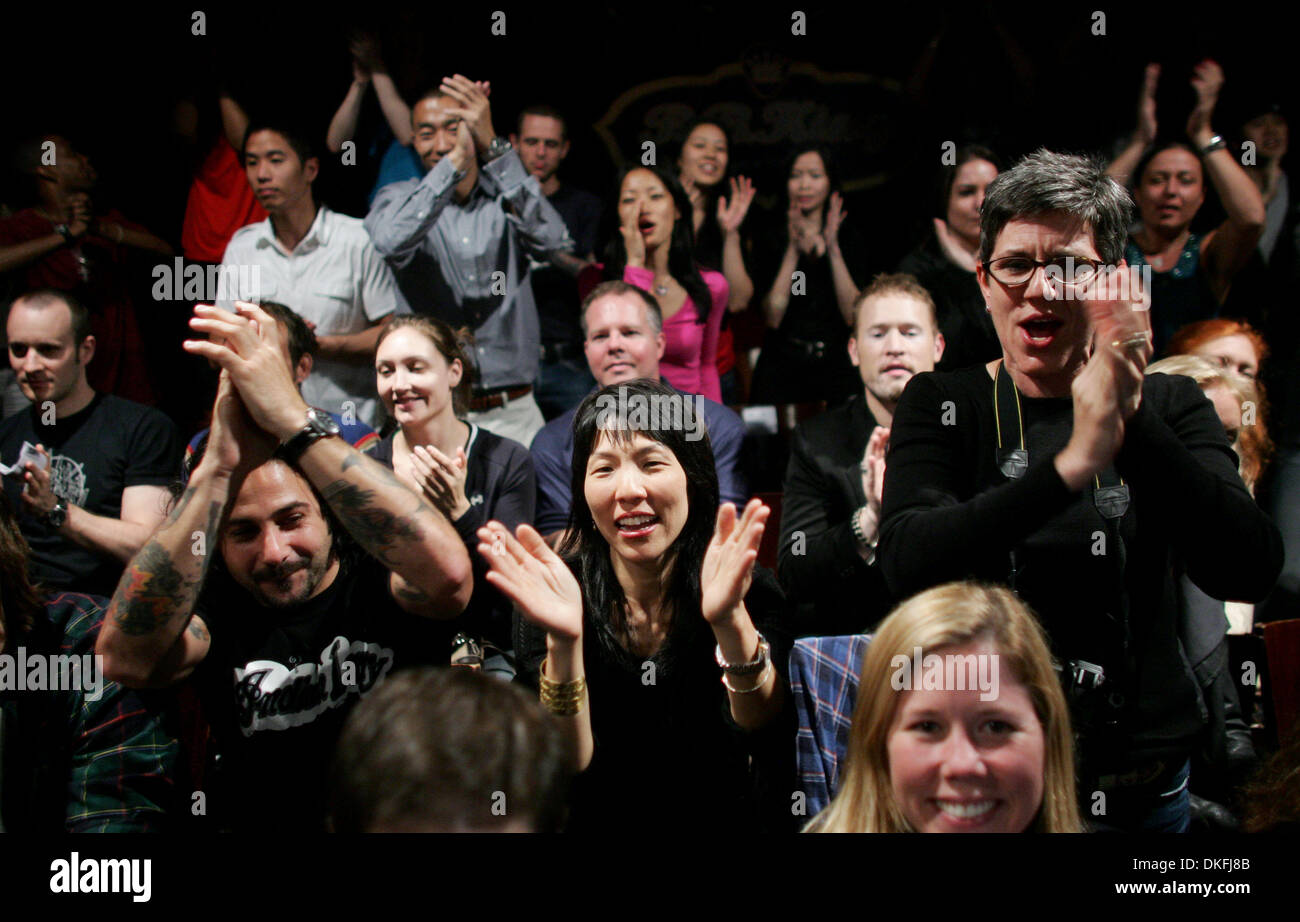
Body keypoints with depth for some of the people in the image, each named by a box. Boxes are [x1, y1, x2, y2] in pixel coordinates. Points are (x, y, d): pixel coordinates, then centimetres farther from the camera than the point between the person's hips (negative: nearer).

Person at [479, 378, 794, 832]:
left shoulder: (751, 595, -5)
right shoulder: (557, 595, -4)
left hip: (723, 827, 0)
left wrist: (732, 624, -31)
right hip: (600, 825, 0)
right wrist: (564, 643, -25)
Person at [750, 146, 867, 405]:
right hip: (781, 371, -1)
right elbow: (773, 316, -10)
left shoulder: (850, 240, 7)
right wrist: (793, 250, -12)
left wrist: (833, 249, -10)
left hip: (837, 371, 1)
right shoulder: (772, 239, 2)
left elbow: (853, 315, -7)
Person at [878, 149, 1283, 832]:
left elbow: (1249, 571, -16)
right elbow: (907, 565, -22)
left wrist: (1133, 423, -29)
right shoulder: (942, 405, -3)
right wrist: (1072, 464, -33)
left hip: (1143, 784, 1)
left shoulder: (1168, 406, 0)